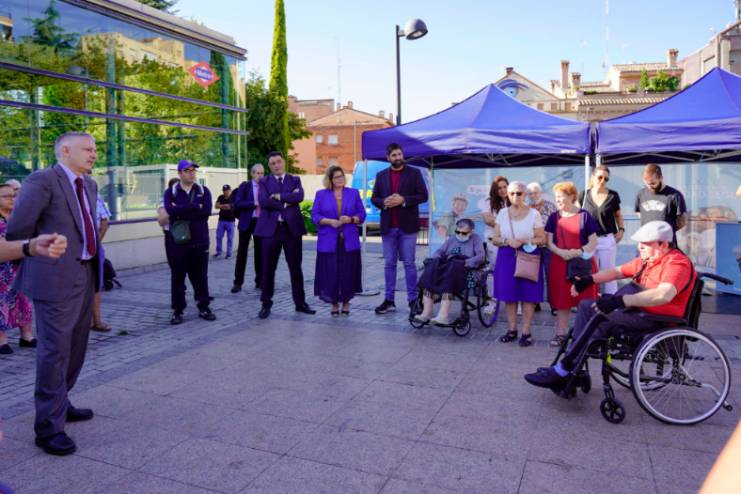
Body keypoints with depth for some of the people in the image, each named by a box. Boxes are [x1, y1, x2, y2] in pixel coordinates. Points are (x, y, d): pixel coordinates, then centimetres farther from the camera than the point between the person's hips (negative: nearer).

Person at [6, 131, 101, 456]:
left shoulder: (89, 185, 13)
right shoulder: (42, 181, -12)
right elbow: (16, 230, -13)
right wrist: (36, 255, 1)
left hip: (84, 276, 8)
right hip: (55, 279, -8)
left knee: (76, 347, 17)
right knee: (54, 350, -2)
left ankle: (59, 404, 35)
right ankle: (49, 427, 9)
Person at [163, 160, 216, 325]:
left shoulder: (203, 191, 6)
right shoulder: (171, 192, 4)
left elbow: (206, 211, -11)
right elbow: (170, 210, -16)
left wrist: (181, 212, -11)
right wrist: (195, 207, -16)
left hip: (200, 241, 1)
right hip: (178, 241, -1)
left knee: (200, 275, 8)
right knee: (177, 276, 3)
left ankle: (203, 307, 18)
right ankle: (178, 310, 13)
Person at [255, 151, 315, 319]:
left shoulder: (295, 180, 10)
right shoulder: (264, 182, 8)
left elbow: (299, 196, -11)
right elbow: (263, 201, -11)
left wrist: (279, 196, -12)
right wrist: (286, 202, -12)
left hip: (292, 228, 1)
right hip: (271, 229, 0)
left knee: (295, 268, 7)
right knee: (268, 269, 5)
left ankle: (300, 303, 18)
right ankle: (266, 304, 16)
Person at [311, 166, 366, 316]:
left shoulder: (354, 193, 10)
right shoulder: (321, 194, 7)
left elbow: (362, 214, 7)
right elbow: (314, 216, 1)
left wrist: (351, 219, -13)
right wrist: (329, 221, -15)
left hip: (349, 241, 1)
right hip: (328, 242, -1)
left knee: (348, 273, 2)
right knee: (330, 273, -1)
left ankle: (346, 302, 18)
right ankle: (334, 303, 15)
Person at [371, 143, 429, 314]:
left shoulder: (414, 173, 2)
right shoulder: (381, 175, 11)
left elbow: (423, 195, -3)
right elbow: (374, 198, 10)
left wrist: (403, 200, -15)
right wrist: (384, 202, -11)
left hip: (407, 226, -3)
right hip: (388, 227, 3)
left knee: (409, 263, 0)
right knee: (389, 264, 7)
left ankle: (412, 300, 7)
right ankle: (389, 300, 13)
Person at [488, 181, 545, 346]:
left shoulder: (534, 214, 0)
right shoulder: (502, 213, 7)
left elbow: (541, 238, 0)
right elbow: (495, 239, 6)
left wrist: (525, 241, -17)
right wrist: (508, 241, -14)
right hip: (507, 257, 3)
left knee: (528, 296, -1)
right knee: (509, 295, 6)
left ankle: (526, 333, 6)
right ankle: (512, 330, 17)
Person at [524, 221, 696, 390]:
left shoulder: (677, 263, -16)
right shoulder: (647, 259, 13)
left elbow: (663, 295, -34)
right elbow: (617, 271, 24)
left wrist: (619, 300, -41)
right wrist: (590, 279, 7)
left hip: (659, 320, -10)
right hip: (640, 310, 10)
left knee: (602, 316, -29)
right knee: (586, 305, 1)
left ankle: (564, 370, -19)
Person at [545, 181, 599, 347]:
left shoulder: (584, 216, -1)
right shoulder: (554, 217, 7)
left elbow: (594, 242, -1)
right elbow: (549, 242, 4)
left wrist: (580, 251, -17)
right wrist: (561, 252, -14)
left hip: (583, 263, -2)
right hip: (560, 263, 3)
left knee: (585, 301, 1)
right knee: (561, 301, 6)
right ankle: (561, 333, 15)